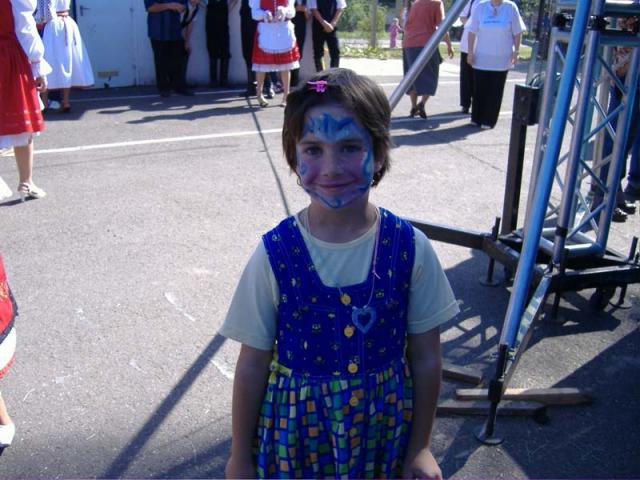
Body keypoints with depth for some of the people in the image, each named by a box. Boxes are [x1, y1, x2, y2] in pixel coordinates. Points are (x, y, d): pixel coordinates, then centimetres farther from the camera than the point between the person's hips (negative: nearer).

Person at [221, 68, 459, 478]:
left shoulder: (410, 248, -15)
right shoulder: (275, 255, -17)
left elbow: (426, 358, -4)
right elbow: (253, 364, -7)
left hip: (384, 427, 1)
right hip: (295, 429, 0)